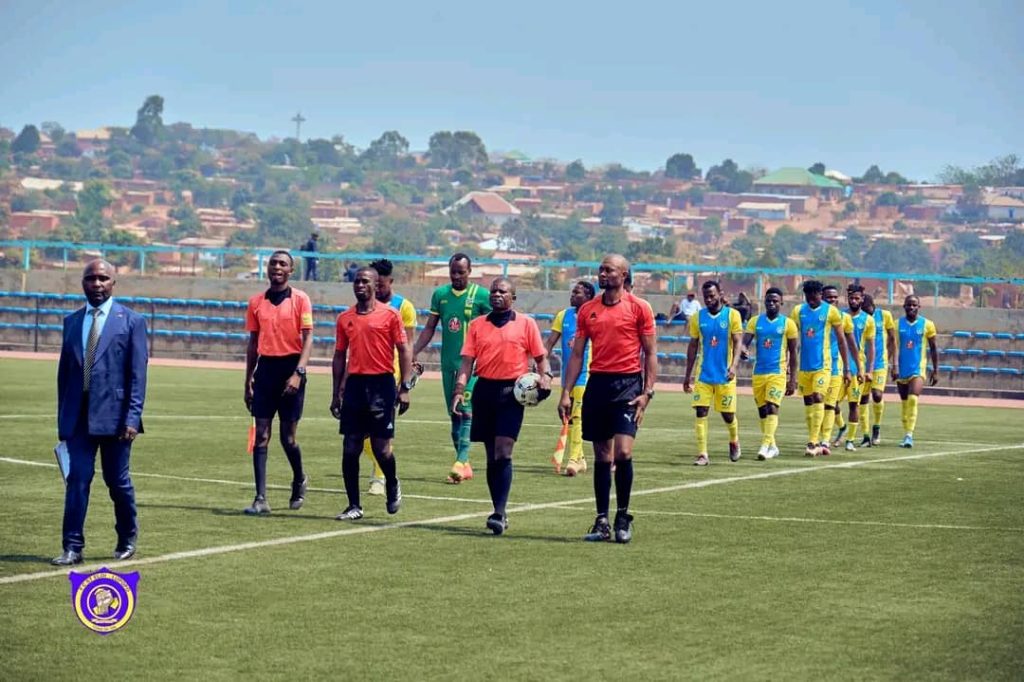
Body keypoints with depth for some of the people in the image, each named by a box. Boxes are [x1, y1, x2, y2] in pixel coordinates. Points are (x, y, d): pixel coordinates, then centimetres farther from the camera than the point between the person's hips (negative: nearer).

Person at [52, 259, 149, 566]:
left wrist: (133, 417, -12)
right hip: (78, 415, 3)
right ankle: (73, 547, -2)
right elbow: (64, 371, 14)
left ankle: (127, 541, 25)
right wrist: (62, 417, 10)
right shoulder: (72, 321, 12)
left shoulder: (131, 321, 0)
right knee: (77, 479, -3)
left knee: (118, 481, 6)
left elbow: (138, 373, -4)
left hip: (113, 414, -3)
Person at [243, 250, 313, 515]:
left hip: (291, 368, -3)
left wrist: (298, 373, -19)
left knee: (287, 437, 1)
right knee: (261, 436, -3)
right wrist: (248, 382, 12)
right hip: (266, 368, 3)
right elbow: (253, 343, 15)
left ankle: (300, 480, 30)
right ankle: (261, 499, -3)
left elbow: (308, 338, -8)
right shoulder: (256, 302, 10)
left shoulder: (300, 299, -2)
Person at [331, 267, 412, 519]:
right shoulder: (345, 319, 11)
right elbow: (339, 357, 16)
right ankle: (354, 506, 7)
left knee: (381, 446, -3)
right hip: (354, 383, 4)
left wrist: (405, 388, -9)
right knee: (350, 448, 0)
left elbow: (404, 351, -2)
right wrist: (336, 394, 12)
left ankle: (392, 485, 27)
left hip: (382, 384, -4)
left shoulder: (390, 315, -1)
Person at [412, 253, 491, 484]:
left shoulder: (481, 295, -4)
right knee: (454, 413, 7)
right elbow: (429, 328, 12)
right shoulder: (440, 294, 8)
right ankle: (464, 465, 14)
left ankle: (461, 461, -19)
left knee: (466, 411, -14)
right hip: (448, 363, 5)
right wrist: (413, 353, 3)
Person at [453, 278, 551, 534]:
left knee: (503, 453, -14)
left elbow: (540, 357, 7)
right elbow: (467, 361, 7)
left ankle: (499, 514, -15)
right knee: (491, 455, 8)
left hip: (512, 391, -3)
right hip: (484, 390, 3)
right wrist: (459, 389, -6)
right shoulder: (477, 325, 11)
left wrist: (545, 376, -13)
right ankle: (499, 512, 17)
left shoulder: (526, 323, 4)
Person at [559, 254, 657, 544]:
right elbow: (577, 354, 13)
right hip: (597, 383, 4)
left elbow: (650, 353, 0)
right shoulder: (587, 310, 11)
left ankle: (623, 516, 2)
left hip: (628, 383, -4)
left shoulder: (638, 307, 0)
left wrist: (647, 392, -8)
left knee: (623, 451, -14)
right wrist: (566, 393, 6)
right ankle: (602, 521, 13)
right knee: (602, 456, 7)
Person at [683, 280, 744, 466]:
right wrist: (687, 375, 10)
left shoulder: (732, 315, -3)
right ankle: (702, 454, -6)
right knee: (701, 412, -8)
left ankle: (734, 442, 36)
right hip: (703, 374, 2)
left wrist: (734, 365, -24)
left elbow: (738, 343, -8)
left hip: (725, 375, -2)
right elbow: (693, 346, 11)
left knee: (728, 414, 6)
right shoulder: (698, 317, 4)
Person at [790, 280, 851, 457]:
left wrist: (846, 368, 0)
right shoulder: (798, 310, 6)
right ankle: (815, 442, 17)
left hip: (822, 364, -4)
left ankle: (813, 442, -15)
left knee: (818, 399, -14)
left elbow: (841, 340, 1)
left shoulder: (831, 311, -3)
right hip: (803, 365, 4)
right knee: (808, 402, 8)